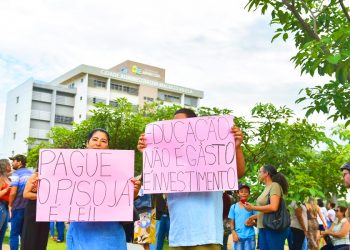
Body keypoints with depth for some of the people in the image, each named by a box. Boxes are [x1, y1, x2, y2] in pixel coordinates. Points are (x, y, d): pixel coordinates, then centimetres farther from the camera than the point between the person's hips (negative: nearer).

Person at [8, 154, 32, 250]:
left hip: (18, 207, -6)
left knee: (14, 234, 3)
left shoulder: (16, 173, -9)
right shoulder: (31, 173, 11)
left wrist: (10, 205, -2)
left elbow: (13, 192, -16)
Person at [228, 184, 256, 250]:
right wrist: (233, 232, -7)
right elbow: (231, 222, 6)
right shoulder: (234, 207, 6)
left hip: (250, 236, 0)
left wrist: (253, 223, -13)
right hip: (238, 236, 0)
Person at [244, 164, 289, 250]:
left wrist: (253, 207, -15)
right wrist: (253, 217, 21)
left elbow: (273, 207, -22)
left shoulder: (274, 186, -9)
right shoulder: (267, 188, 15)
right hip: (263, 228, 8)